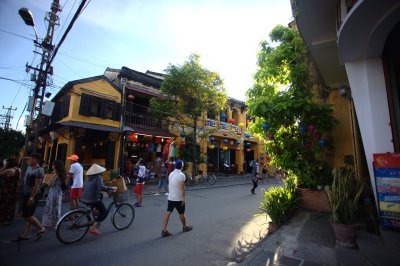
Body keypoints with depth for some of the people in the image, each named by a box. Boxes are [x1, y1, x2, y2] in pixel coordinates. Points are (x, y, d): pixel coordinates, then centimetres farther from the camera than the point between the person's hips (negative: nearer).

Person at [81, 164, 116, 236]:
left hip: (85, 199, 8)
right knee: (105, 212, 5)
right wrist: (111, 188, -20)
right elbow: (101, 187, -29)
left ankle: (97, 212, 31)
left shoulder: (89, 177, 10)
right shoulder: (98, 177, -13)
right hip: (93, 199, -8)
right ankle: (93, 228, -4)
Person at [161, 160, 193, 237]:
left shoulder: (171, 174, 5)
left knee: (168, 212, 6)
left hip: (170, 197, 6)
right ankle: (185, 227, 31)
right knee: (181, 213, 12)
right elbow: (182, 188, -21)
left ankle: (164, 230, 4)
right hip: (178, 198, -6)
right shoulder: (181, 175, -18)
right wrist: (184, 198, -16)